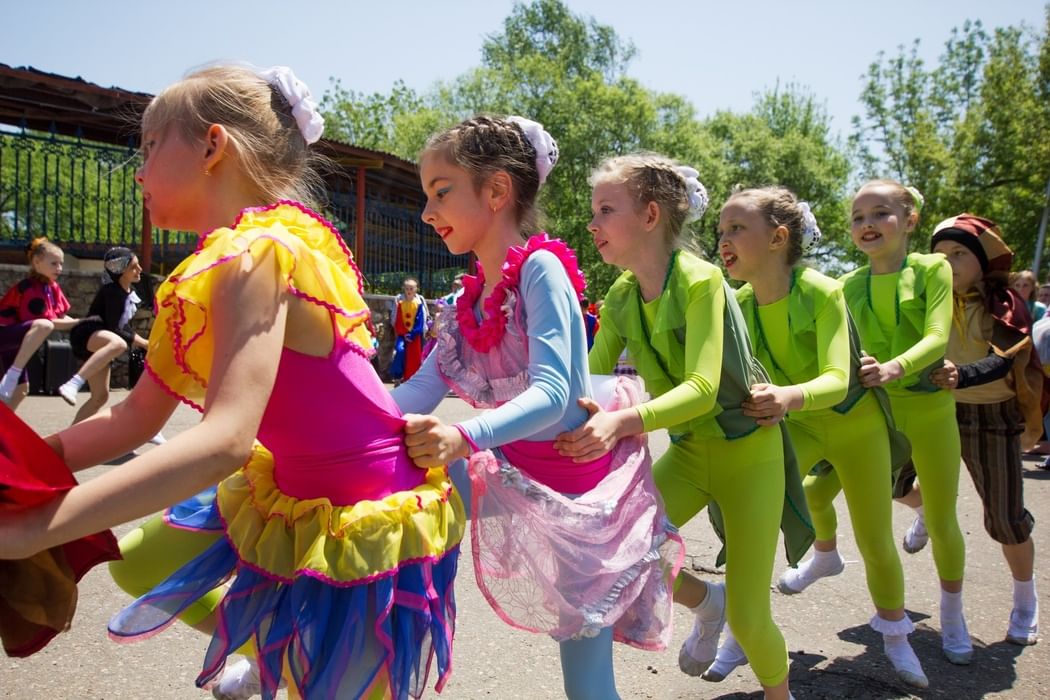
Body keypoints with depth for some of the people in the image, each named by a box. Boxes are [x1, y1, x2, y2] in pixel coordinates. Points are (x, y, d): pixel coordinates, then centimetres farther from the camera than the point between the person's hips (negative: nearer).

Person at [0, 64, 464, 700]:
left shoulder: (259, 252, -24)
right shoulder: (218, 265, 5)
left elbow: (224, 440, -35)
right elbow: (134, 420, 7)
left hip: (366, 526, -9)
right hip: (289, 494, 9)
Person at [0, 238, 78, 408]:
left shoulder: (52, 287, 6)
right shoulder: (31, 288, -20)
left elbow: (61, 317, 9)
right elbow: (46, 321, -23)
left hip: (15, 338, 10)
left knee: (21, 389, 11)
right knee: (43, 326, -38)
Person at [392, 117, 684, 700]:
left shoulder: (540, 268, -20)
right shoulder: (470, 298, 2)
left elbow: (551, 393, -31)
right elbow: (422, 389, -5)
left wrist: (463, 439, -46)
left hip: (578, 486, -7)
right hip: (515, 478, 7)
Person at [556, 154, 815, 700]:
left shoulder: (700, 280, -23)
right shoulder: (620, 297, -4)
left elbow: (701, 387, -33)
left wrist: (624, 421, -49)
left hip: (747, 450, -5)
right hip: (687, 450, 5)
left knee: (747, 618, -2)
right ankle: (705, 603, 17)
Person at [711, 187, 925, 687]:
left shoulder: (822, 293, -29)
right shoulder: (740, 304, -15)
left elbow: (837, 380, -38)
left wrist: (787, 397, -58)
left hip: (855, 422, -3)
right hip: (797, 424, 3)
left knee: (876, 542, 7)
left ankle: (895, 634, 36)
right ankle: (739, 632, 7)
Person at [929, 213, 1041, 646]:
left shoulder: (1003, 304, -11)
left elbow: (1007, 361, -26)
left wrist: (963, 376, -46)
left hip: (992, 417, -3)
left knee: (1006, 518, 0)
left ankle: (1026, 602, 26)